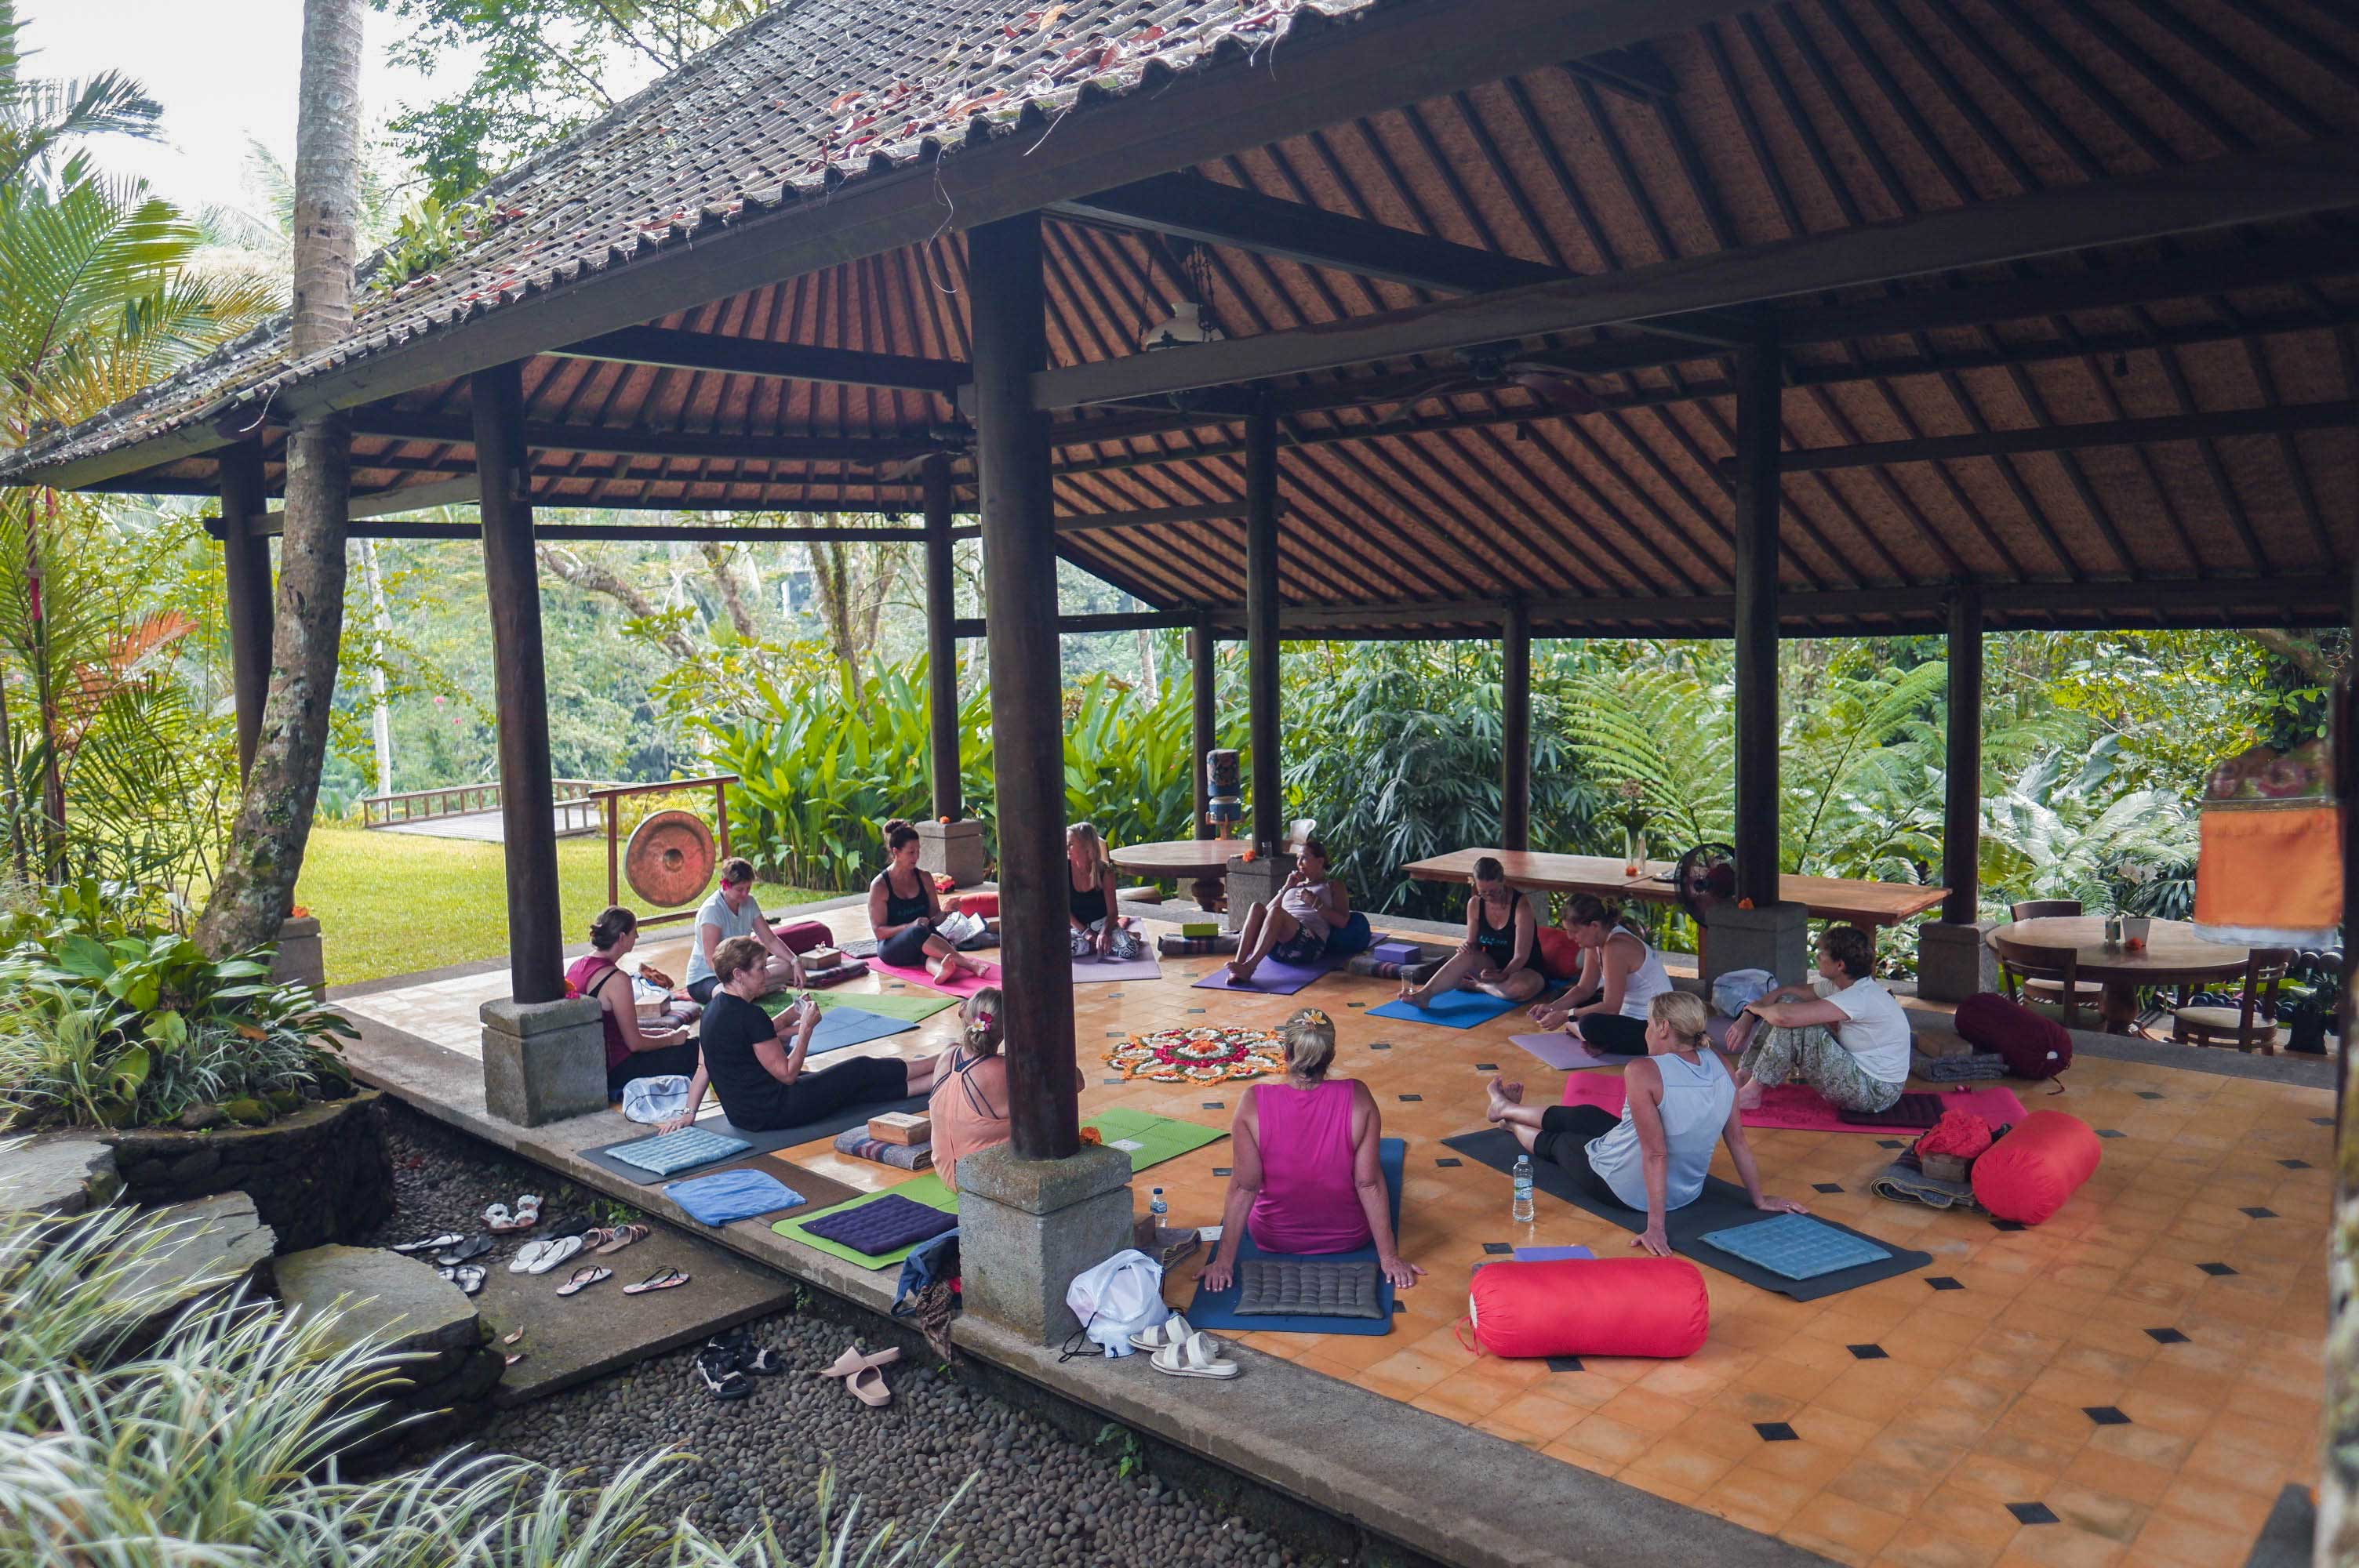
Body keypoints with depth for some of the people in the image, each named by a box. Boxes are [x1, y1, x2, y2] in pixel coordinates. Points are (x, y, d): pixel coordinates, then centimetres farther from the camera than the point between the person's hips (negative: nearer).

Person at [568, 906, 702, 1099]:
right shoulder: (616, 979, -21)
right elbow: (634, 1043, -17)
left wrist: (660, 1032, 14)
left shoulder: (577, 967, 6)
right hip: (615, 1071, -9)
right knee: (695, 1049, -4)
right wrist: (671, 1039, 0)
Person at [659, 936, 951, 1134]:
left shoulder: (714, 1010, 6)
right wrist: (806, 1028, -13)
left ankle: (936, 1081, 20)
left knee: (860, 1088, 13)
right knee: (861, 1070, 5)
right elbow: (787, 1074, -19)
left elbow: (704, 1067, 11)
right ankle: (939, 1065, 22)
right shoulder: (749, 1016, -23)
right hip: (774, 1112, -9)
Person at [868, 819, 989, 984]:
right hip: (892, 947, -3)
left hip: (923, 941, 3)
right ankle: (967, 964, -50)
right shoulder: (879, 885, -5)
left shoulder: (924, 878, 9)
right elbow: (879, 931, -8)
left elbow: (935, 914, 15)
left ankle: (941, 970, -72)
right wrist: (910, 926, -23)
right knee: (918, 933, -38)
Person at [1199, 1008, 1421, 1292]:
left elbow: (1244, 1187, -20)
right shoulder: (1357, 1097, -25)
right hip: (1350, 1237, 0)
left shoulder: (1254, 1103, -26)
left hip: (1274, 1240, 0)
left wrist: (1224, 1261, -11)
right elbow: (1369, 1183, -20)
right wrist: (1389, 1257, -10)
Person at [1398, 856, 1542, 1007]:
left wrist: (1501, 976, -37)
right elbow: (1472, 943, 3)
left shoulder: (1521, 907, -20)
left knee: (1522, 989, -40)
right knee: (1467, 955, -30)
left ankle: (1476, 985, -17)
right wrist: (1467, 946, -21)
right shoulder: (1475, 904, -4)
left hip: (1524, 969, -4)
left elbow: (1520, 957, -21)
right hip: (1492, 965, 4)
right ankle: (1424, 994, -38)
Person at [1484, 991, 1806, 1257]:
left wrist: (1656, 1227, -28)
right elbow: (1737, 1140, -5)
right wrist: (1759, 1200, 6)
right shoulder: (1719, 1065, -12)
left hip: (1622, 1185, -6)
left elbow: (1656, 1154, -32)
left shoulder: (1644, 1072, -30)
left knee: (1555, 1141, 27)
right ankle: (1508, 1109, 57)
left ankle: (1507, 1111, 61)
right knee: (1582, 1115, 29)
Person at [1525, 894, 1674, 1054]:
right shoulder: (1596, 943, 4)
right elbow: (1584, 989, 9)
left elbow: (1611, 1006, -23)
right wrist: (1553, 1008, -6)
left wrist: (1566, 1016, -19)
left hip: (1652, 1028, -10)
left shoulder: (1616, 947, -25)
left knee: (1590, 1026, -34)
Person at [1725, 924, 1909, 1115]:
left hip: (1875, 1092, -9)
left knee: (1792, 1023, -23)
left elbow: (1785, 1016, -35)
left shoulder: (1861, 998, -28)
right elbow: (1787, 992, 9)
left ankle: (1751, 1092, -8)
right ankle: (1744, 1076, 4)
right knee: (1786, 1002, 1)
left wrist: (1756, 1007, -14)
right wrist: (1747, 1018, -4)